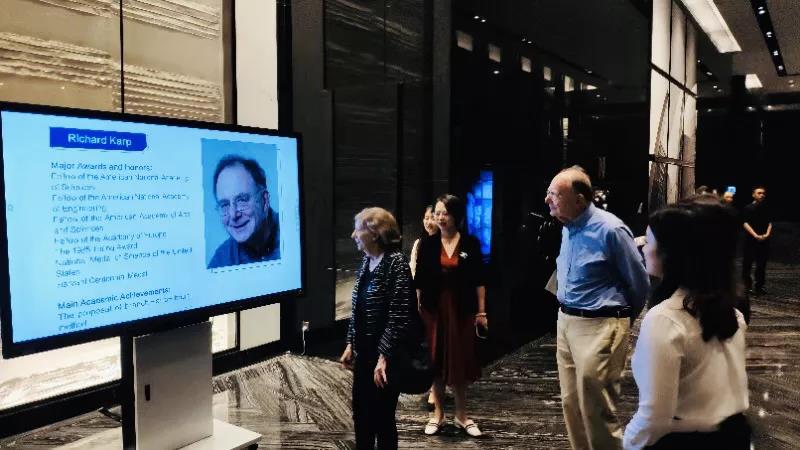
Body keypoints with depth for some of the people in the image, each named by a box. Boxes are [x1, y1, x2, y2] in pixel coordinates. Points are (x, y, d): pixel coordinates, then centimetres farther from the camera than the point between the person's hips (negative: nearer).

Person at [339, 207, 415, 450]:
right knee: (360, 411, 18)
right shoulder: (367, 261, 7)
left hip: (384, 354, -8)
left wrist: (384, 356, -22)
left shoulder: (396, 262, -18)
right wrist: (351, 344, 12)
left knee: (382, 416, 6)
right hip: (364, 351, 8)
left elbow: (399, 316, -21)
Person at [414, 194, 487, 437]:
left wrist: (481, 311, -3)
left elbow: (479, 280, -1)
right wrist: (417, 308, 0)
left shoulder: (470, 243, -2)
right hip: (434, 308, 1)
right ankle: (438, 413, 22)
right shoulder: (427, 243, 0)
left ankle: (461, 414, 23)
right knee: (436, 360, 8)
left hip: (462, 309, -1)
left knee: (460, 360, 7)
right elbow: (419, 281, 3)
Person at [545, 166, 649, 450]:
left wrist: (622, 319, 8)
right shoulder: (568, 228, 5)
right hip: (566, 323, 8)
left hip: (599, 328, -8)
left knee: (596, 411, 2)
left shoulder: (610, 230, -18)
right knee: (571, 404, 17)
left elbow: (639, 283, -6)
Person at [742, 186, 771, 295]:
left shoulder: (766, 209, 10)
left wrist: (767, 234, -11)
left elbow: (769, 223, 6)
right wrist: (756, 235, -19)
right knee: (747, 264, -1)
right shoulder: (748, 208, -4)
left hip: (764, 240, 5)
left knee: (762, 264, 8)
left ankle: (760, 286, 16)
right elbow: (746, 224, -10)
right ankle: (747, 286, 5)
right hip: (751, 240, -4)